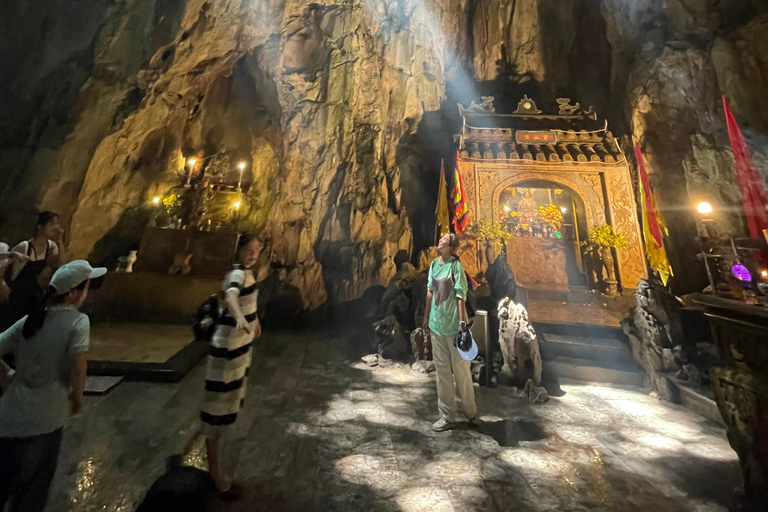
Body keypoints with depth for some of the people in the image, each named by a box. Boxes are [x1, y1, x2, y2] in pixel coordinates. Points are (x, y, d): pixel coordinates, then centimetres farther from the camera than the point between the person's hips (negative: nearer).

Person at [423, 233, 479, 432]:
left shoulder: (455, 265, -11)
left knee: (461, 370, 9)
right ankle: (447, 416, 28)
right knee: (442, 371, 13)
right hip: (436, 325, 6)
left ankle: (471, 412, 31)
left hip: (453, 325, -6)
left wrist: (463, 321, -18)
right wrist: (426, 317, 15)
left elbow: (461, 296, -14)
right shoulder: (433, 264, 7)